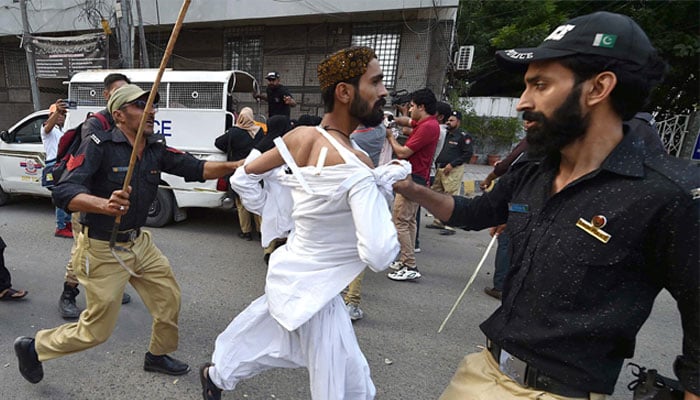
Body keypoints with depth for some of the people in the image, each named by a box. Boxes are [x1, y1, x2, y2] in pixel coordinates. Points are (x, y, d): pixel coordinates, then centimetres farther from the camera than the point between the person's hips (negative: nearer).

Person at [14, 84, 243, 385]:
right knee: (96, 331, 6)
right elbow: (63, 192, -26)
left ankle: (157, 356, 38)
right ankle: (33, 347, 35)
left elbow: (197, 169, -7)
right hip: (102, 250, -6)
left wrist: (236, 165, -22)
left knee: (169, 297, 13)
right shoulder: (99, 146, -18)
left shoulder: (156, 150, -1)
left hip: (139, 243, 7)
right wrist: (104, 204, -46)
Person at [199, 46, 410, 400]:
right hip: (314, 287, -8)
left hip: (291, 271, 8)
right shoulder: (356, 167, -28)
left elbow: (242, 177, 4)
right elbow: (378, 257, -30)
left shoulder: (300, 136, -6)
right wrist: (384, 187, -19)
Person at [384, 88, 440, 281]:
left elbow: (402, 153, -18)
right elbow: (406, 121, 30)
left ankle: (410, 267, -4)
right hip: (417, 179, 10)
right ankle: (405, 260, 24)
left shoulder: (427, 127, -18)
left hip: (413, 179, -10)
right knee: (409, 220, 15)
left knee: (400, 221, -8)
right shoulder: (426, 123, 12)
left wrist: (390, 137, -1)